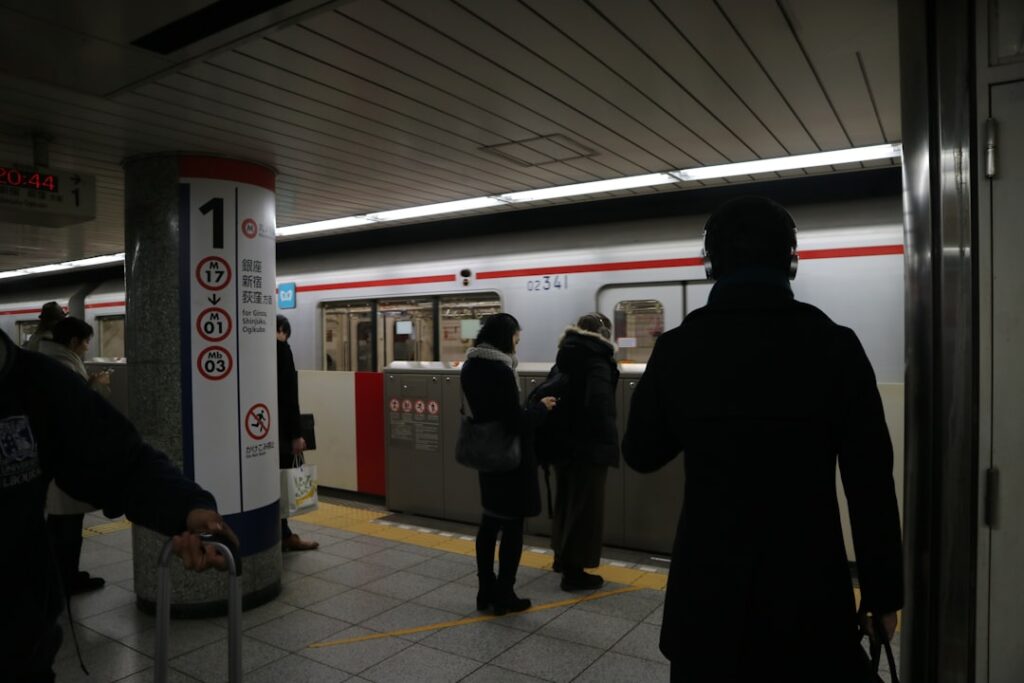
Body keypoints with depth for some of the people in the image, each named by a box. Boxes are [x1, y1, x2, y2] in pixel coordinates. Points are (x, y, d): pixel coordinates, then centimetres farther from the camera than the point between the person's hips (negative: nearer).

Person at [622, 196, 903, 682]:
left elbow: (641, 454, 5)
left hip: (708, 587, 1)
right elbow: (870, 483, -6)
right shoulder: (834, 346, -10)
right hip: (809, 590, -1)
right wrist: (883, 592, 4)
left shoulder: (677, 348, -8)